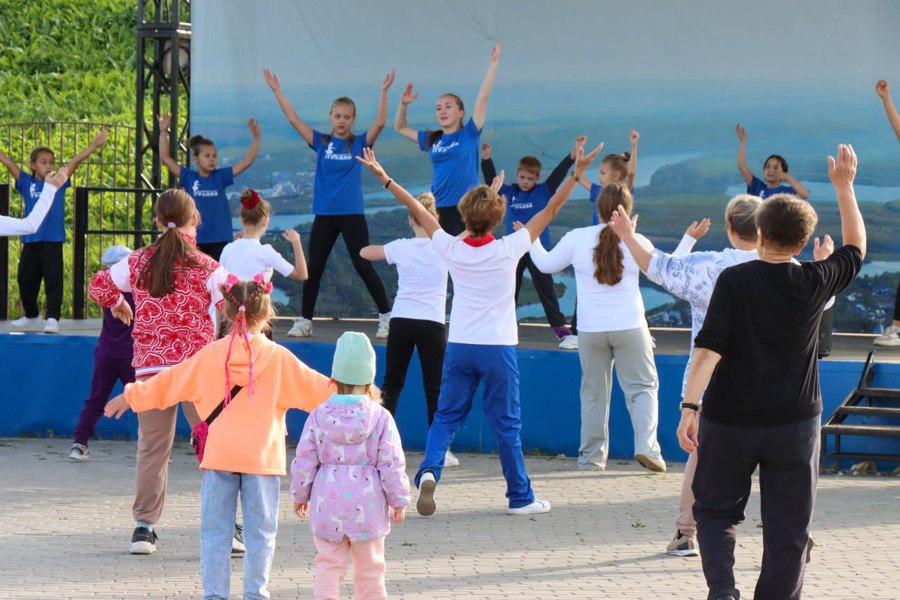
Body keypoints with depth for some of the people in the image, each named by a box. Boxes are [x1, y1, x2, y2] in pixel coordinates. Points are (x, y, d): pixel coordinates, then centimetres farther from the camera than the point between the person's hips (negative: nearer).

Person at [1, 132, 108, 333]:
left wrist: (94, 145, -8)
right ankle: (31, 316, 33)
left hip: (53, 241, -3)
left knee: (53, 281, -9)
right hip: (30, 241, 3)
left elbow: (76, 161, -2)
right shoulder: (26, 183, 6)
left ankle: (53, 319, -9)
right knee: (26, 280, 14)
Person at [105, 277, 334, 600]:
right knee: (260, 531, 5)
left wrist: (131, 396, 23)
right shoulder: (278, 358, -2)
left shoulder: (211, 355, 1)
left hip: (219, 455, 1)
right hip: (262, 458, -1)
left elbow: (170, 381, 10)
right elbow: (315, 387, 6)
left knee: (215, 531, 6)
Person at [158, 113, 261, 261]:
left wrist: (256, 137, -11)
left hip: (220, 240, 1)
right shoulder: (188, 177, 1)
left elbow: (247, 161, -1)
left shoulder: (221, 176, 2)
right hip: (194, 239, 0)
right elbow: (165, 158, -2)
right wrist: (163, 132, -9)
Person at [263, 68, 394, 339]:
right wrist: (277, 91, -1)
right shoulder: (321, 142, 6)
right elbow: (294, 119, 3)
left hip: (352, 215, -3)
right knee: (314, 268, 6)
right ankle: (305, 320, 15)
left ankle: (387, 317, 2)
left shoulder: (359, 144, 1)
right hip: (324, 215, 3)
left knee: (363, 266, -5)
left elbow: (380, 123, -12)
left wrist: (384, 92, -21)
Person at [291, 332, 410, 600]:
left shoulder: (319, 416, -3)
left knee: (328, 563, 6)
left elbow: (304, 462, 0)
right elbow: (391, 463, -6)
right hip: (367, 504, -1)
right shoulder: (380, 417, -7)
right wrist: (399, 500, 4)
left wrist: (299, 495, 14)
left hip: (327, 502, 1)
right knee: (369, 567, 10)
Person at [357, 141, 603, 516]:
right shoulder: (508, 250, -11)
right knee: (506, 423, 5)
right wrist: (577, 174, -2)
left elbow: (417, 210, 5)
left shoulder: (452, 249, -5)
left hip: (458, 347, 2)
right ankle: (520, 497, 13)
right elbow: (550, 210, -7)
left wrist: (384, 178, 14)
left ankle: (429, 469, -17)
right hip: (498, 347, -2)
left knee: (446, 417, 9)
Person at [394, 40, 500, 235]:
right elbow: (400, 128, 26)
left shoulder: (468, 135, 1)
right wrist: (403, 105, 10)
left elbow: (483, 97, -3)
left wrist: (493, 62, -5)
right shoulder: (431, 140, 14)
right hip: (437, 210, 5)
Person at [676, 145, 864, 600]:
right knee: (787, 527, 9)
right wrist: (844, 186, 21)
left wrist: (689, 408, -17)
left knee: (716, 511, 14)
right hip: (794, 423, 1)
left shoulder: (734, 281, -10)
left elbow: (709, 348, -17)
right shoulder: (815, 283, -4)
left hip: (729, 420, -1)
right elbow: (856, 247, 15)